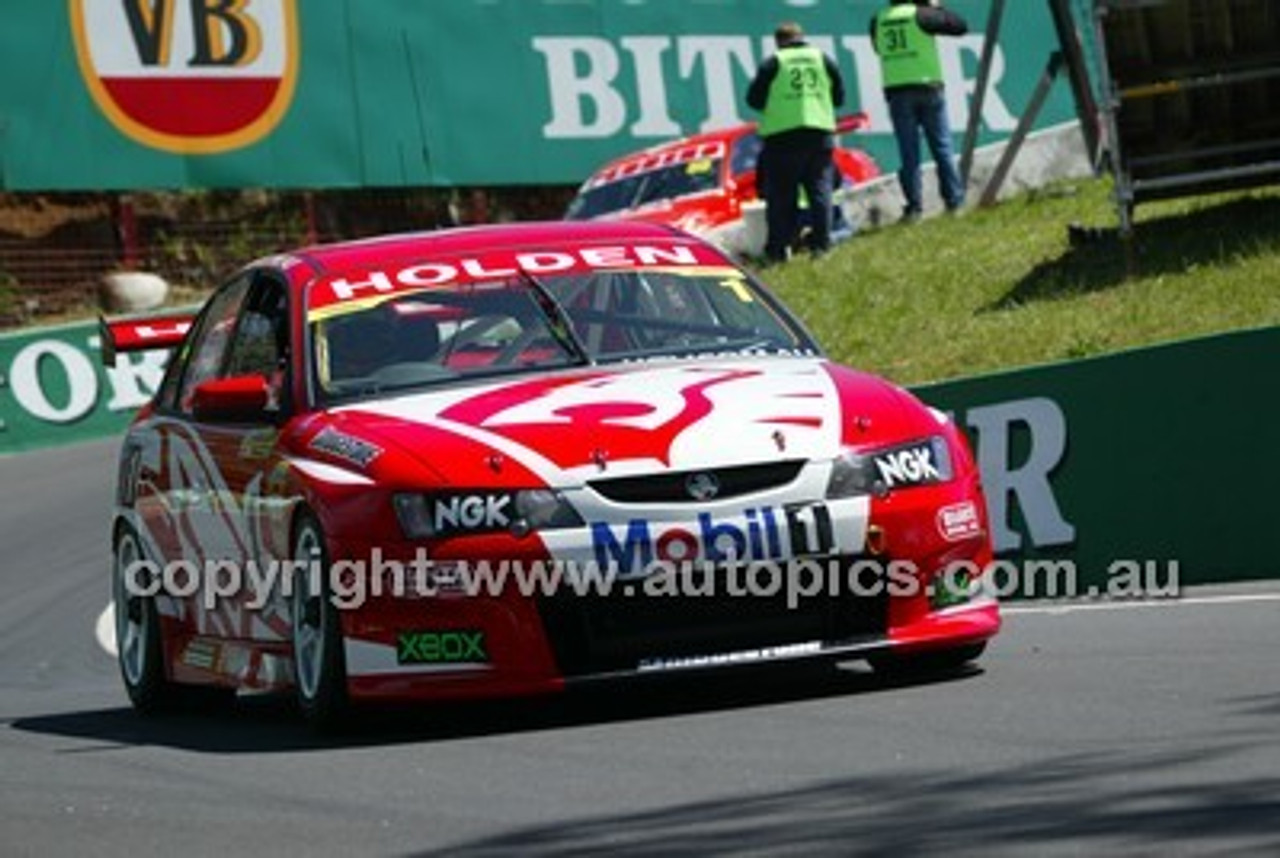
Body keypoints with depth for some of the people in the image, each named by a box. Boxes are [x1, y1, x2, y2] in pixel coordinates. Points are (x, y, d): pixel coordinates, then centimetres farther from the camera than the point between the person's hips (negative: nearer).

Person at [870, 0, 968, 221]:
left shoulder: (878, 22, 6)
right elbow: (961, 26, -1)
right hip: (927, 88, -2)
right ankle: (954, 199, 4)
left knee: (908, 153, 3)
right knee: (942, 147, 5)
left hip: (896, 92, 2)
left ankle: (913, 205, 0)